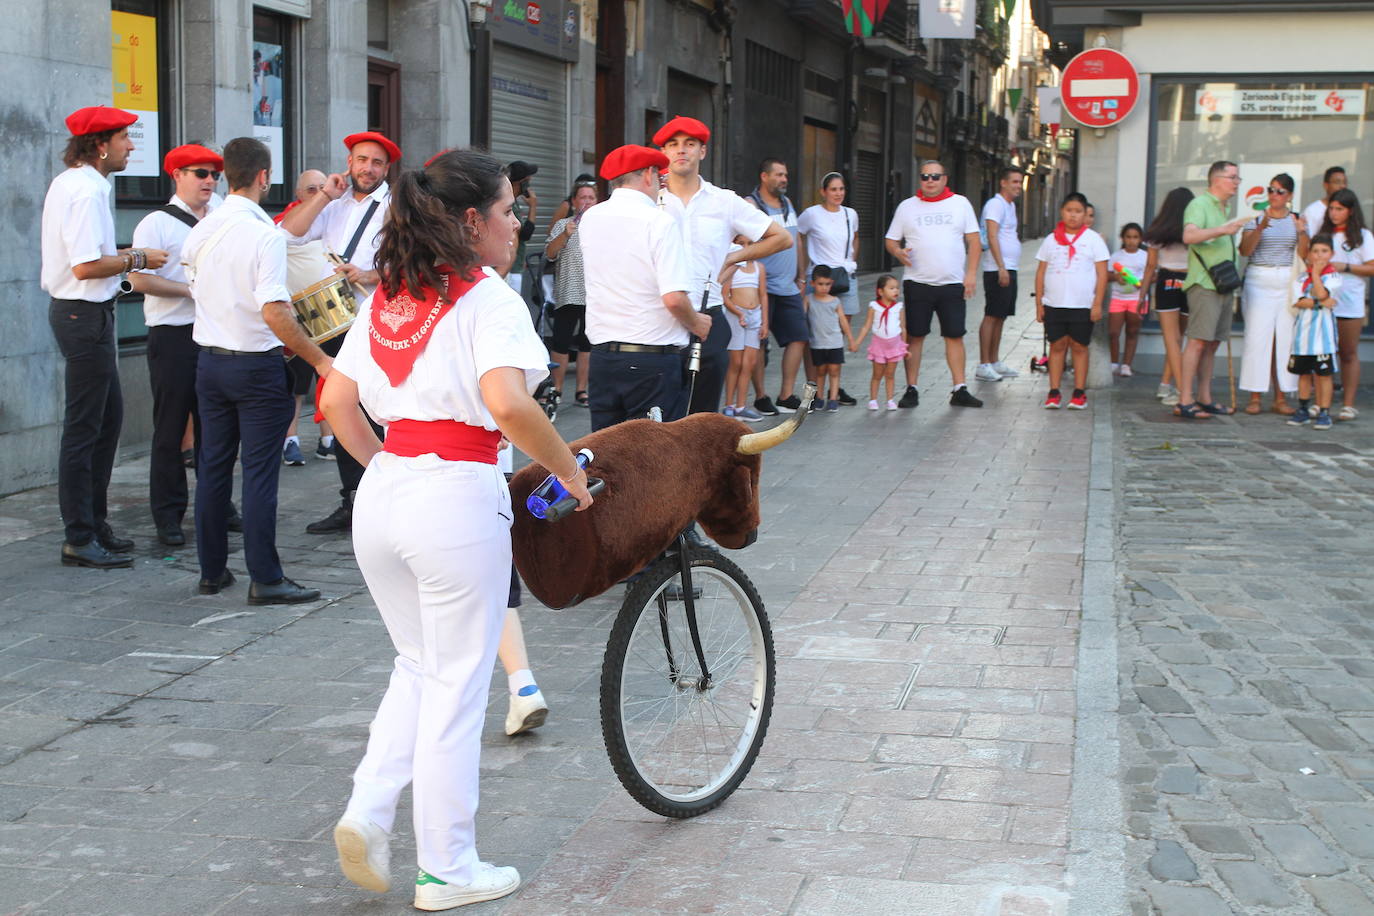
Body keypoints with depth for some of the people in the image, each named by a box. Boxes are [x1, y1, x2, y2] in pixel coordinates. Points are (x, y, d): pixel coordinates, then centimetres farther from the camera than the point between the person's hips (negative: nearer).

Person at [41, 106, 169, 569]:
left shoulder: (66, 183, 14)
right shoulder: (88, 190, -19)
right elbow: (86, 266, -25)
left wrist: (121, 256, 13)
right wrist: (136, 259, -13)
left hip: (76, 310, 11)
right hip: (86, 315, -11)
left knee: (108, 416, 18)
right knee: (84, 427, -4)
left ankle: (94, 524, 26)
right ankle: (79, 539, 3)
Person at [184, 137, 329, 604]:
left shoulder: (199, 231, 5)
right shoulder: (264, 234, -17)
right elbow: (274, 312, -24)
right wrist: (320, 360, -19)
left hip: (209, 360, 7)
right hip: (256, 365, -7)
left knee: (213, 465, 13)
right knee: (260, 471, -3)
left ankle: (211, 570, 21)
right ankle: (265, 579, 0)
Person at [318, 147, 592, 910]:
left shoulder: (387, 297, 12)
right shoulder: (486, 298, -10)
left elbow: (334, 403, 11)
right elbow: (507, 403, -26)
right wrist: (570, 473, -14)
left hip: (381, 494, 7)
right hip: (457, 496, -7)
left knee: (418, 665, 23)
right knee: (457, 683, 6)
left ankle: (367, 810, 8)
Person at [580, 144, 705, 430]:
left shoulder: (589, 219, 6)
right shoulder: (661, 223, -12)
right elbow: (674, 298, -19)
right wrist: (696, 324, 1)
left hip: (602, 353, 6)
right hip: (653, 360, -6)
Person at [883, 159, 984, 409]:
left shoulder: (960, 203, 8)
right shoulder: (907, 206, 8)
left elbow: (973, 240, 7)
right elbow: (891, 240, 10)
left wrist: (971, 273, -4)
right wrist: (899, 252, -14)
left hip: (953, 283, 0)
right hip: (917, 283, 0)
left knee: (954, 336, 2)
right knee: (914, 336, 0)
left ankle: (959, 390, 7)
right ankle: (911, 390, 7)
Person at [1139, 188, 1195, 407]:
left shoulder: (1158, 232, 3)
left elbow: (1151, 266, 5)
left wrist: (1143, 294, 11)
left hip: (1167, 282, -1)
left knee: (1171, 337, -2)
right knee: (1178, 335, 12)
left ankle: (1181, 388, -13)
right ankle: (1166, 384, 13)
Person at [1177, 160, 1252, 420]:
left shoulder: (1223, 209, 22)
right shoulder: (1200, 204, -6)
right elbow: (1189, 235, -24)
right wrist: (1223, 230, -34)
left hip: (1223, 285, 9)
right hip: (1204, 284, -9)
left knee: (1212, 343, 8)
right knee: (1198, 341, -13)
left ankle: (1204, 398, 12)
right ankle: (1184, 401, -15)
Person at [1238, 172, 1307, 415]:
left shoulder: (1296, 220, 10)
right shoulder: (1256, 218, 3)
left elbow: (1303, 255, 4)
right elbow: (1245, 250, -9)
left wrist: (1302, 233, -13)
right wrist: (1260, 228, -22)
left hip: (1288, 284, 2)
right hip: (1259, 283, -2)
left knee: (1286, 338, -1)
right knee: (1258, 338, -7)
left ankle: (1280, 398, 5)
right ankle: (1254, 397, -3)